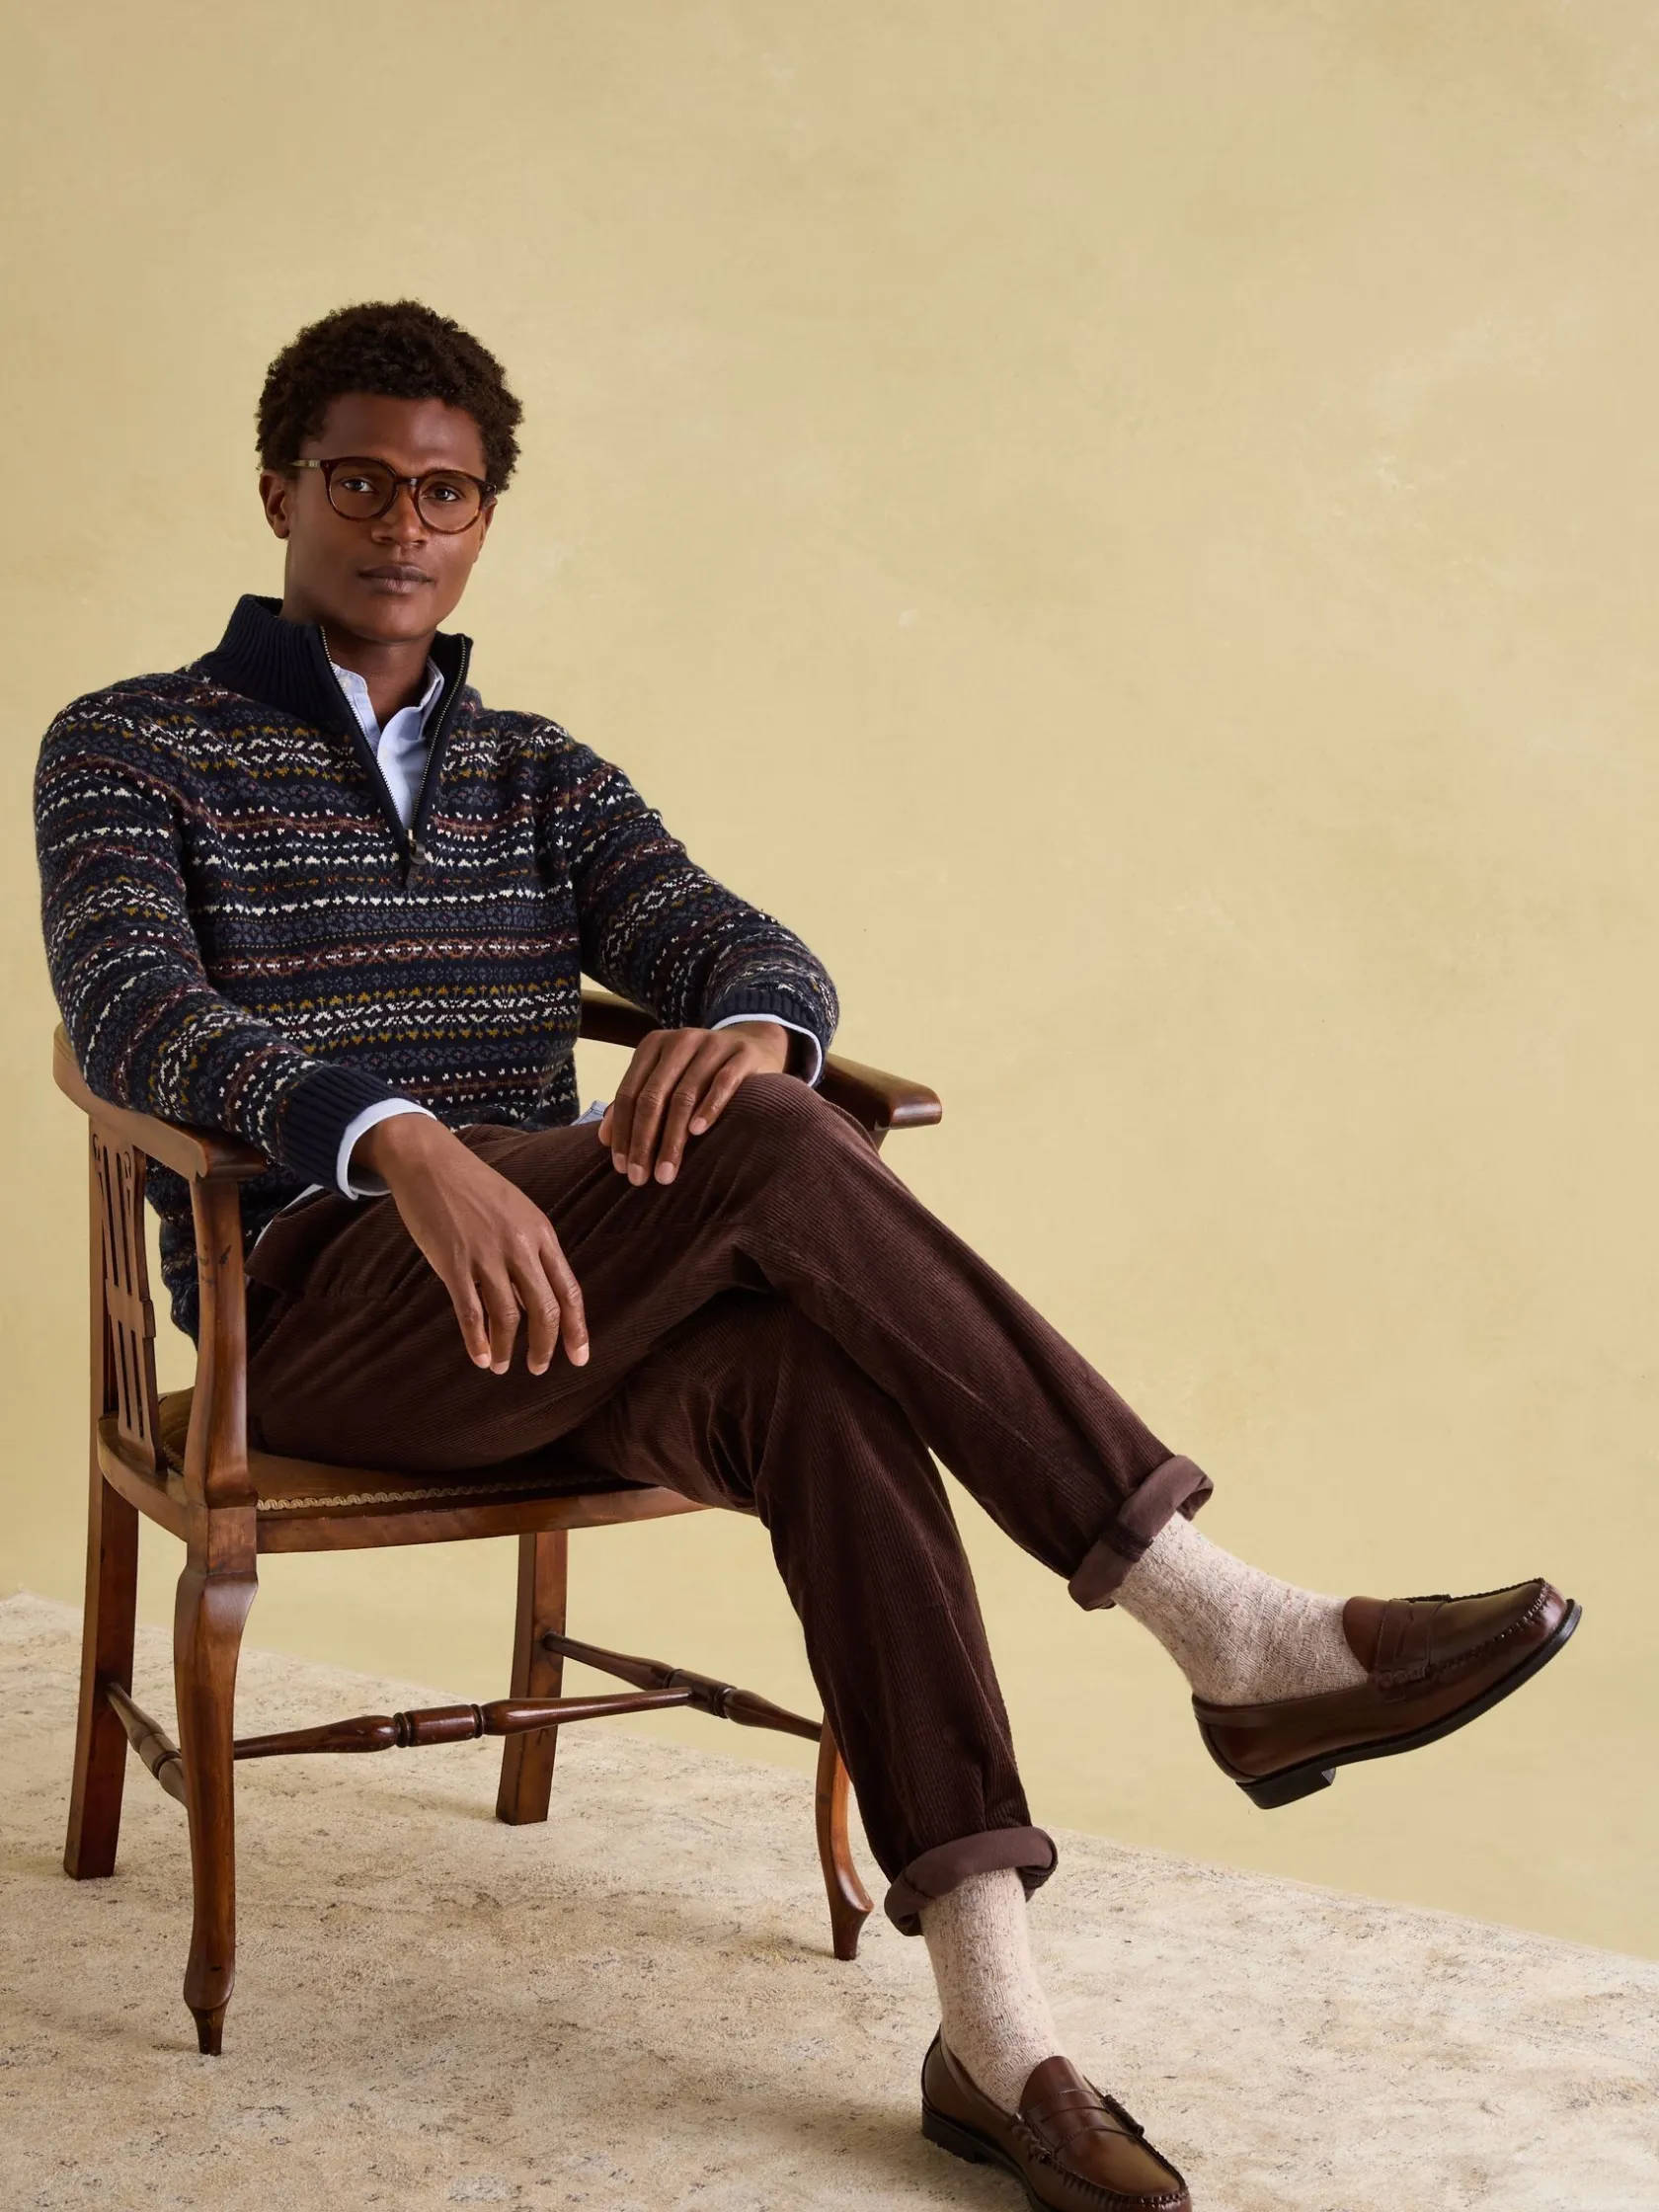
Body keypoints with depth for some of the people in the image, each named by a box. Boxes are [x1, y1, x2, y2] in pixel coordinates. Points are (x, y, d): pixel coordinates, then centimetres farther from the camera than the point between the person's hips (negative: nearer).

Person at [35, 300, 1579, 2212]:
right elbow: (135, 1013, -13)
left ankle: (992, 2024, -38)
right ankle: (1227, 1634, -32)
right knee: (764, 1151, -31)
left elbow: (743, 949, 6)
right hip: (322, 1317, -4)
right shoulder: (129, 752, 7)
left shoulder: (540, 775, 22)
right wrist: (399, 1143, -34)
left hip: (543, 1313, 4)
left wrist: (748, 1026, -23)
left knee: (816, 1374, -32)